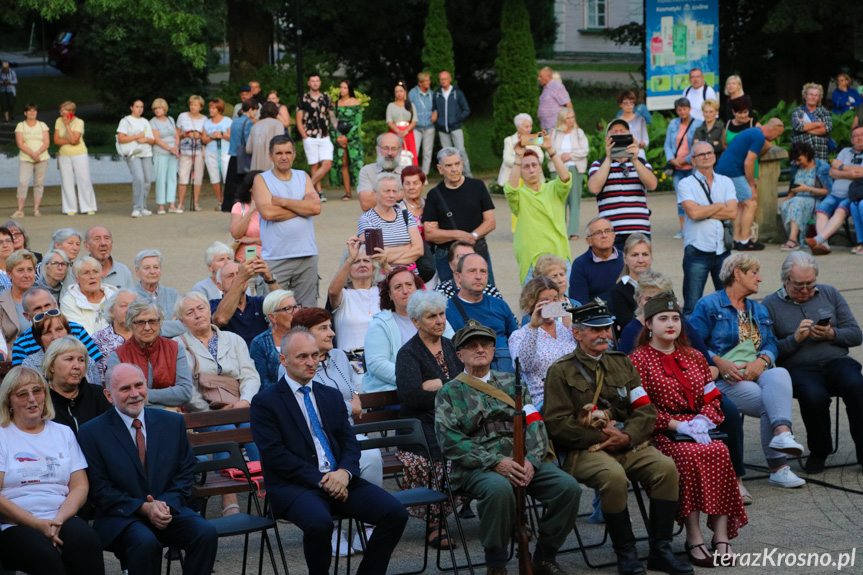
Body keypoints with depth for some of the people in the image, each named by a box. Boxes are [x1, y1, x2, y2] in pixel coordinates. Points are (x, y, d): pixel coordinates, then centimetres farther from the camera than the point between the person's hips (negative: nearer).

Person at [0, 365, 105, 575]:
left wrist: (59, 520, -9)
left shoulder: (63, 433, 21)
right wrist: (38, 524, -13)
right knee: (45, 556, -38)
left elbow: (80, 487, 12)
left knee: (86, 542, -33)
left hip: (62, 520, 3)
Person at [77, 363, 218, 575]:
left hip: (168, 510, 3)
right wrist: (144, 508, -15)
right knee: (145, 542, -36)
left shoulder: (173, 422, 10)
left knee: (206, 532, -26)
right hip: (121, 518, -3)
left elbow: (185, 475, 10)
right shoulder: (92, 432, 0)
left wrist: (166, 505, -10)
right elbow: (100, 489, -3)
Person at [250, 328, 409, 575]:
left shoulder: (332, 396, 19)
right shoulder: (265, 403, 2)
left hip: (339, 480, 5)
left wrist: (344, 472, -10)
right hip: (294, 486, -5)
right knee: (319, 523, -37)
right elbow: (275, 455, -8)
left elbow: (349, 442, 12)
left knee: (396, 513, -17)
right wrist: (320, 480, -15)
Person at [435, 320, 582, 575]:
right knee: (499, 489, -39)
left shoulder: (510, 384, 20)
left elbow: (535, 425, 10)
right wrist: (496, 463, -17)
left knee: (569, 487, -20)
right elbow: (451, 442, -5)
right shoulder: (449, 393, 8)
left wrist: (531, 461, -11)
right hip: (477, 466, -4)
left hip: (522, 461, 4)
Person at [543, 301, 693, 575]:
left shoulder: (622, 363, 17)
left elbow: (645, 409, 10)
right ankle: (625, 553, -18)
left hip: (629, 444, 5)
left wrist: (627, 436, -10)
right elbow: (558, 424, -6)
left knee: (666, 467, -22)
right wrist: (601, 437, -13)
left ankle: (660, 551, -14)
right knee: (614, 475, -35)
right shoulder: (561, 371, 1)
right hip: (584, 450, -5)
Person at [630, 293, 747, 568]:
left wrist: (703, 421, -7)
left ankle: (721, 536, -30)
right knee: (690, 456, -35)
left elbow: (712, 399, 16)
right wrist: (678, 425, -15)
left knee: (720, 452, -28)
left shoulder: (695, 358, 20)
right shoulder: (638, 360, 3)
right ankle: (694, 539, -30)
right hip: (660, 435, -4)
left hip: (698, 431, 4)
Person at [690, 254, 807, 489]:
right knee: (769, 403, -30)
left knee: (780, 375, -33)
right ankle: (778, 467, -31)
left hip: (758, 374, 5)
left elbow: (771, 344, 16)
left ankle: (782, 433, -53)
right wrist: (720, 362, -18)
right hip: (726, 379, -4)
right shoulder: (708, 306, 7)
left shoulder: (759, 310, 28)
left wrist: (761, 361, -8)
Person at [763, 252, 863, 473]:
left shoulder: (830, 294, 16)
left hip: (835, 361, 3)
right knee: (814, 396, -36)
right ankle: (819, 452, -8)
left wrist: (831, 334, -6)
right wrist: (795, 339, -14)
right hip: (799, 368, -2)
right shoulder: (770, 305, 7)